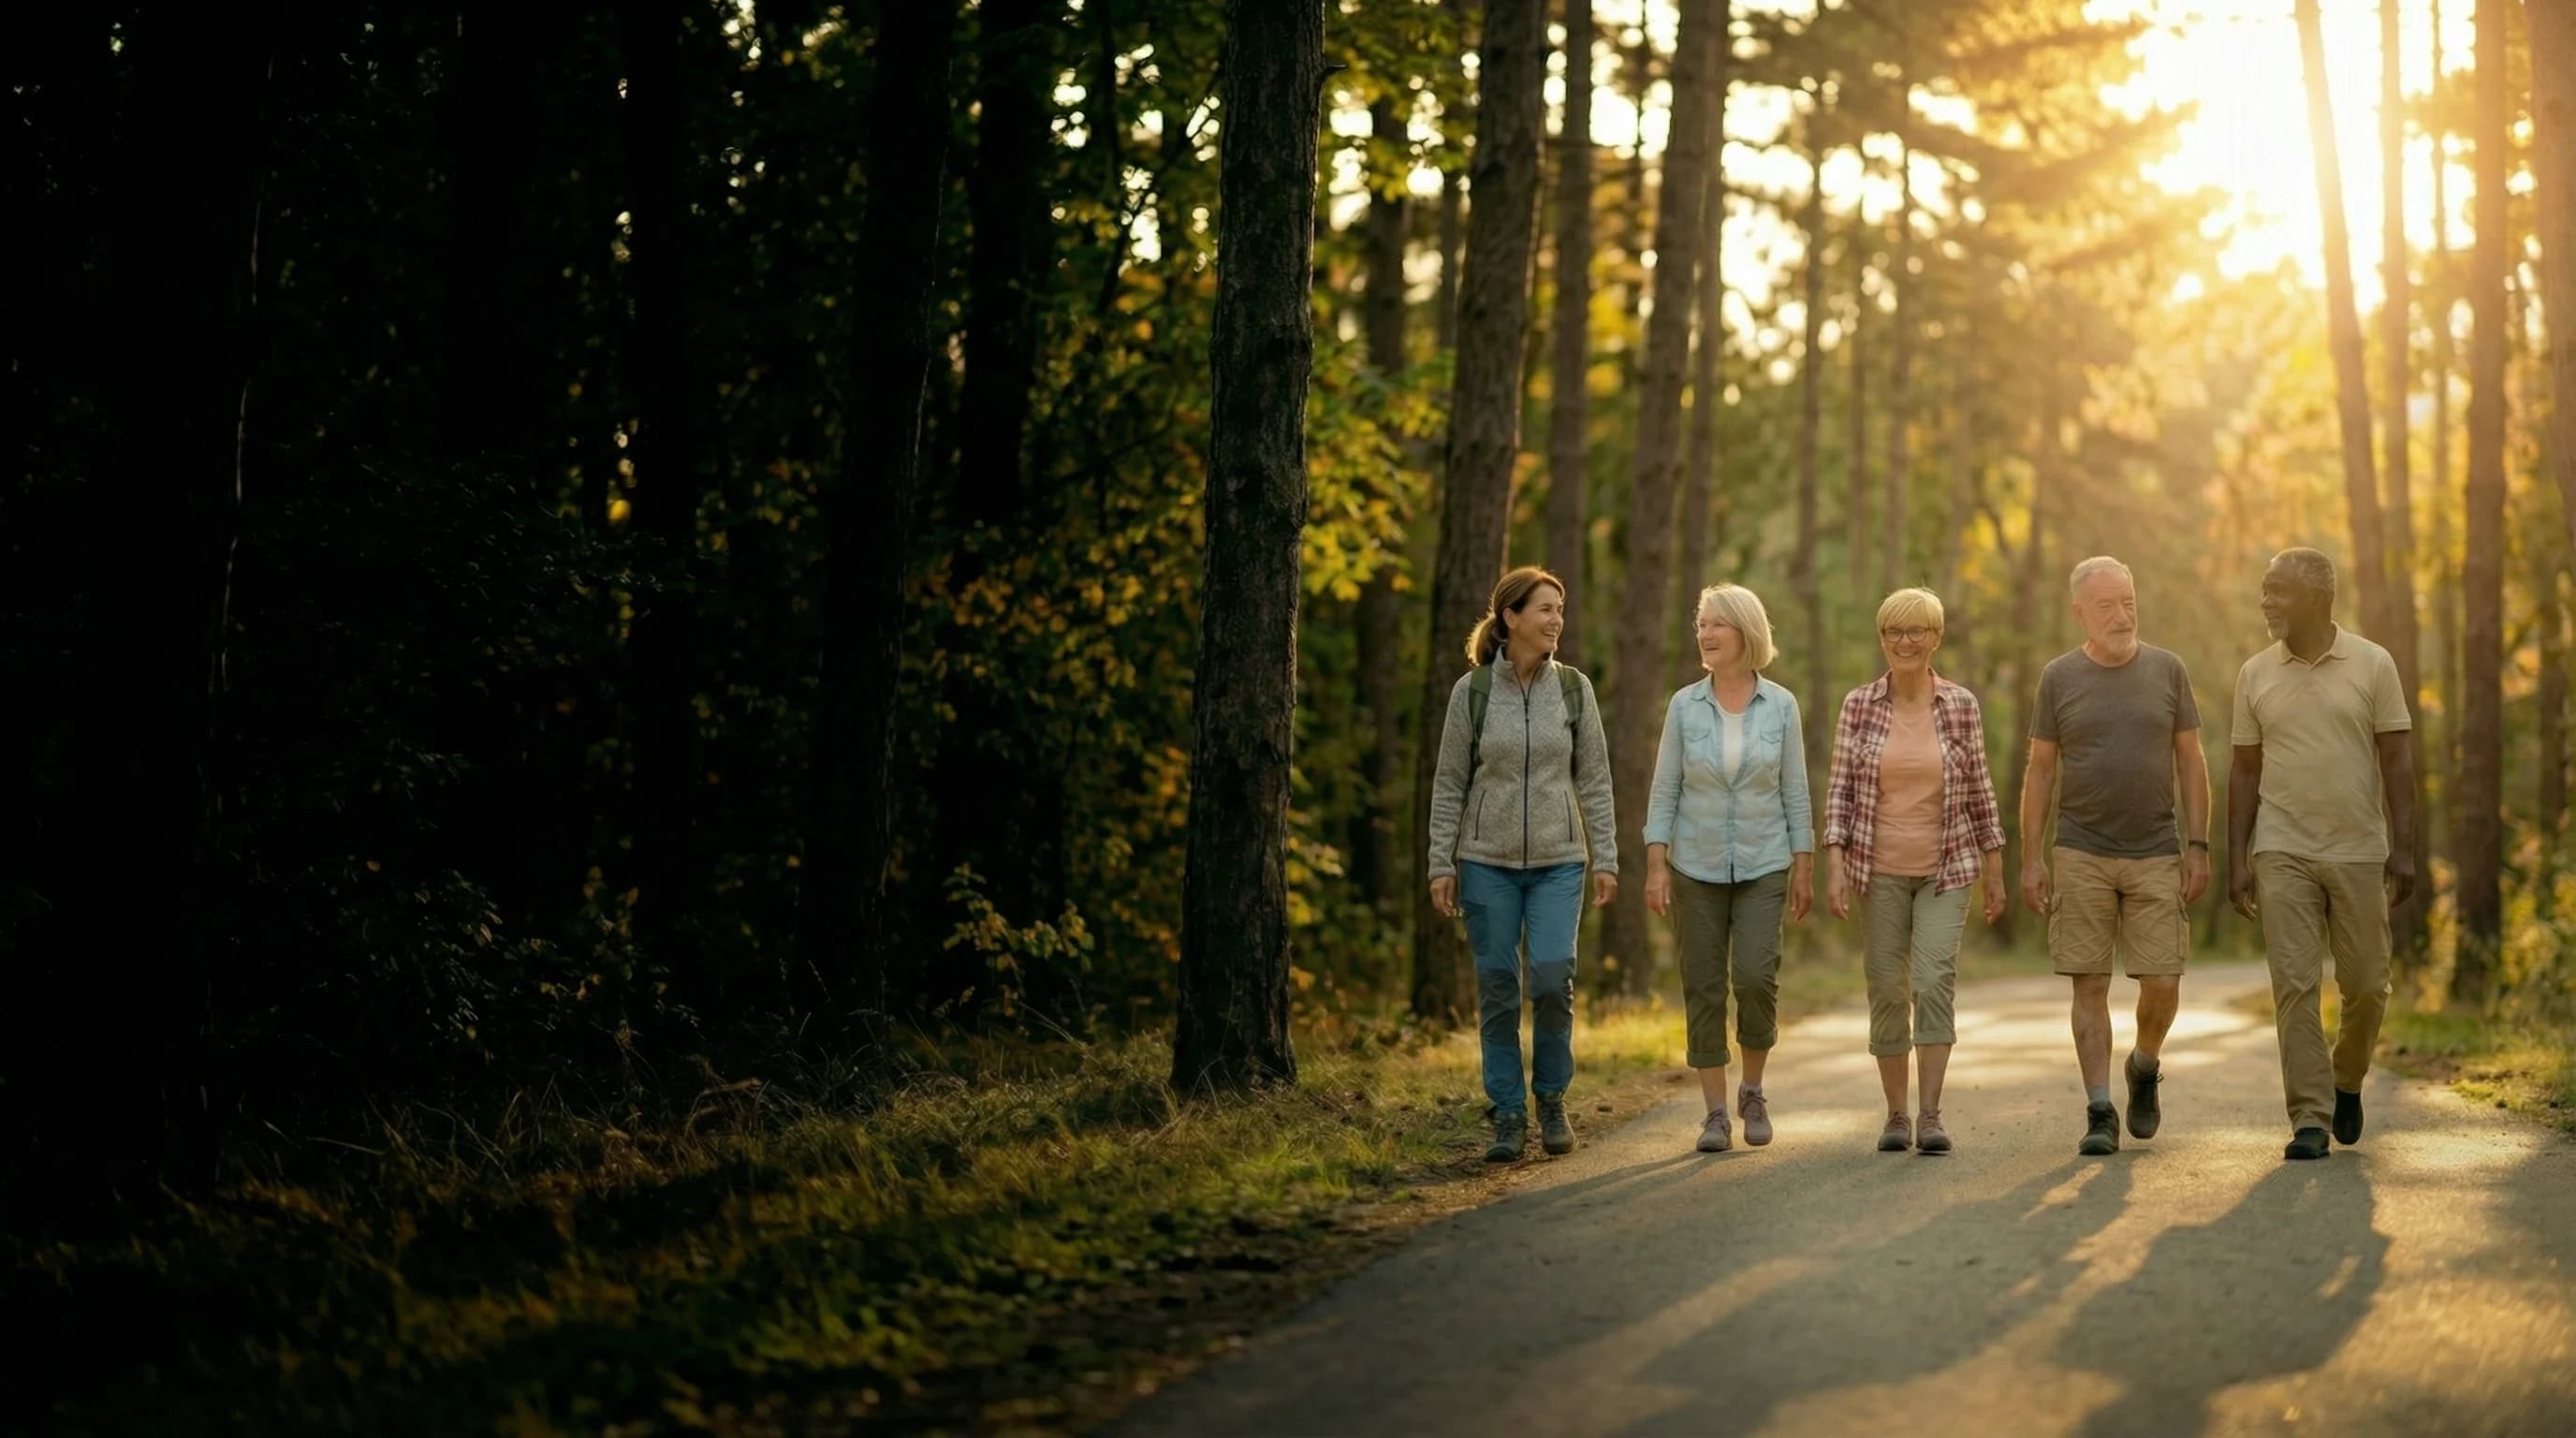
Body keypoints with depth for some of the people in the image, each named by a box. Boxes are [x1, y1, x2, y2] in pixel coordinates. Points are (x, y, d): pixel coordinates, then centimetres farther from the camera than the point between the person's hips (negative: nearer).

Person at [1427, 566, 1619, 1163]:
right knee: (1498, 990, 1)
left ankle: (1552, 1098, 8)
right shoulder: (1471, 690, -2)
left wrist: (1606, 858, 1)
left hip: (1558, 861, 0)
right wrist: (1440, 864, -2)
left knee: (1553, 978, -13)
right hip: (1488, 862, 0)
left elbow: (1594, 779, 6)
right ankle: (1508, 1116, 11)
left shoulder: (1574, 688, 3)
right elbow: (1449, 783, 2)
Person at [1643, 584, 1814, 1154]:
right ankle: (1715, 1112, 9)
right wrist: (1655, 867, -7)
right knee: (1704, 988, 0)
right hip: (1697, 867, 1)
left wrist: (1805, 869, 0)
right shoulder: (1684, 705, -2)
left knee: (1756, 978, -14)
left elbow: (1795, 792, 2)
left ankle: (1752, 1091, 9)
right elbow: (1664, 791, 0)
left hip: (1764, 866, -1)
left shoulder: (1780, 705, -2)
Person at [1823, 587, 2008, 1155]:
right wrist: (1834, 864, -10)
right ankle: (1896, 1115, 16)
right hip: (1880, 869, 1)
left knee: (1935, 980, -16)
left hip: (1946, 868, -1)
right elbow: (1839, 788, -1)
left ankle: (1931, 1115, -15)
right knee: (1887, 992, 5)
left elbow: (1980, 788, 4)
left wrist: (1995, 870, 5)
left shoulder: (1961, 705, -1)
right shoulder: (1859, 705, -1)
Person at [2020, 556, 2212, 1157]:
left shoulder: (2167, 670, 5)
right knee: (2091, 985, -1)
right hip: (2082, 856, 0)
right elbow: (2039, 771, 6)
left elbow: (2191, 763, 7)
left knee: (2162, 984, -4)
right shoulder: (2059, 678, 3)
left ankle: (2145, 1066, 26)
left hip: (2157, 856, 1)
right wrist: (2031, 859, 0)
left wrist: (2198, 847, 0)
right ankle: (2100, 1113, 4)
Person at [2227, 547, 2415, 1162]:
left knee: (2366, 983, 4)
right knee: (2294, 984, -6)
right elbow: (2245, 770, 7)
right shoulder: (2255, 674, 5)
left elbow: (2396, 762, -1)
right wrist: (2236, 859, 2)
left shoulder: (2373, 666, 0)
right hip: (2283, 854, 1)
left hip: (2359, 852, -1)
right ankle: (2310, 1119, -4)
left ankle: (2347, 1081, 31)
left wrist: (2404, 849, -8)